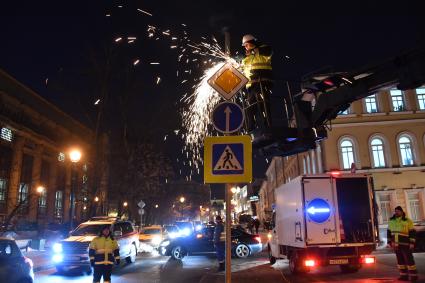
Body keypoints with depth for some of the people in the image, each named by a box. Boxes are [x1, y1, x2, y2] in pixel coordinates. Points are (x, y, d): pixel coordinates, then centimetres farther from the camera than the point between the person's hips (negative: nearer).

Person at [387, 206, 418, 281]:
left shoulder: (407, 221, -4)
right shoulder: (391, 221, 11)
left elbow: (412, 232, -6)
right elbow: (389, 232, 15)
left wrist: (412, 243, -12)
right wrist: (389, 242, 10)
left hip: (405, 244, -5)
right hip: (395, 245, 5)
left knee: (409, 259, -3)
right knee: (400, 260, 9)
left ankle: (413, 276, 5)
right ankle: (404, 275, 15)